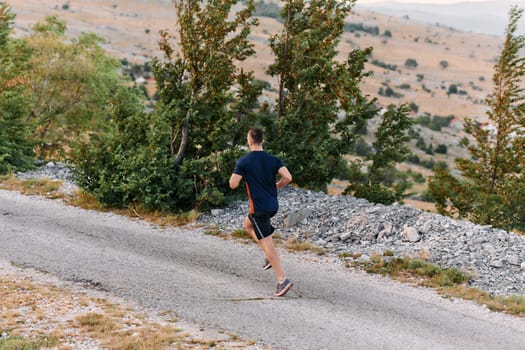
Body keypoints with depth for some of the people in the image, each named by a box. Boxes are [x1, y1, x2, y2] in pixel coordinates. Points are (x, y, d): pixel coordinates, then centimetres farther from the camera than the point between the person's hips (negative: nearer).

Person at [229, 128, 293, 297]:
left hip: (259, 208, -6)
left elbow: (233, 184, -13)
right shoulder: (273, 159, 0)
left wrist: (241, 175, 9)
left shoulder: (243, 161, -10)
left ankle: (282, 280, -12)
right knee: (248, 224, 30)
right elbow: (287, 177, -11)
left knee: (267, 244, -5)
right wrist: (276, 186, 9)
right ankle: (270, 257, 22)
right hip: (273, 205, 6)